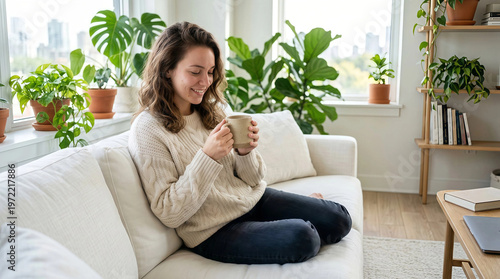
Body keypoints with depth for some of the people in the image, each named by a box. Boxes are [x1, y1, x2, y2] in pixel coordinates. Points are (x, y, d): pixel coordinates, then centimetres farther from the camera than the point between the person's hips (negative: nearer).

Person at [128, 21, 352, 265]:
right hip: (214, 231, -6)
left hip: (254, 198, 6)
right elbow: (169, 214, -19)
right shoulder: (147, 130, -16)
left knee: (339, 220, -2)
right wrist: (207, 157, -27)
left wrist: (245, 152, -16)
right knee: (301, 237, -26)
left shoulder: (211, 111, 4)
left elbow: (253, 179, 7)